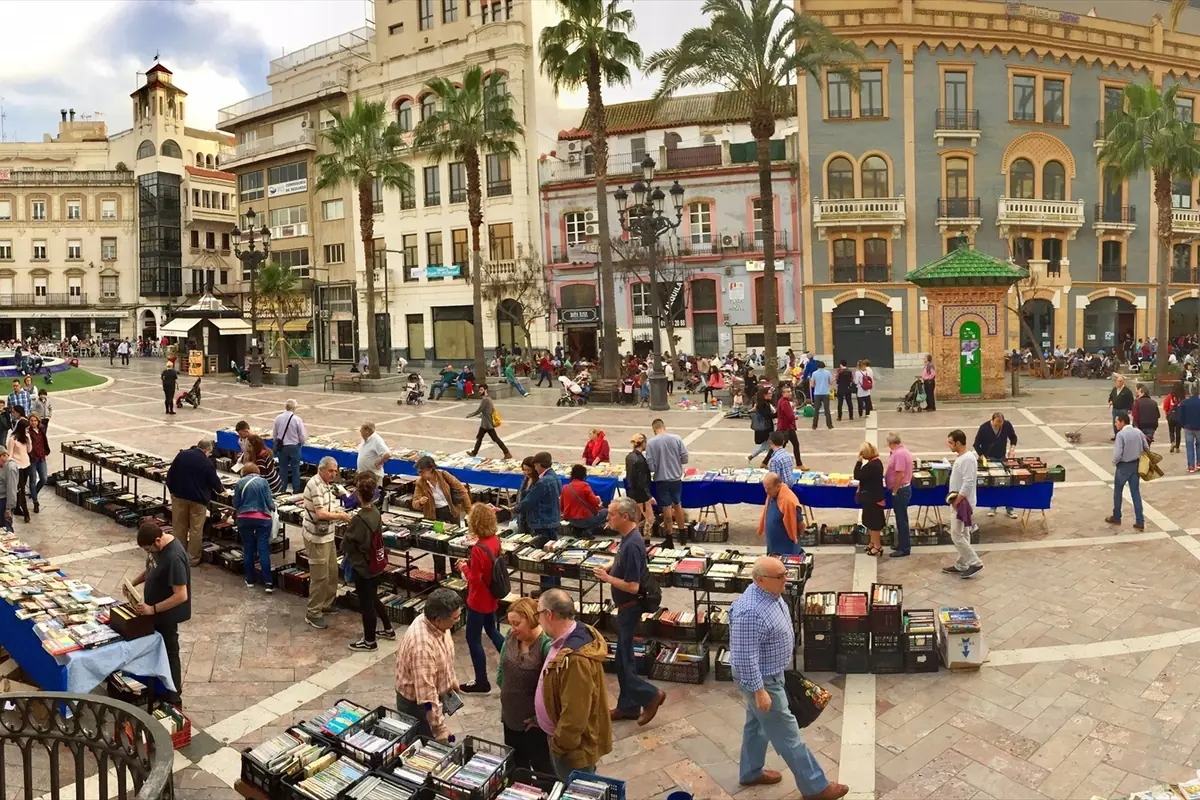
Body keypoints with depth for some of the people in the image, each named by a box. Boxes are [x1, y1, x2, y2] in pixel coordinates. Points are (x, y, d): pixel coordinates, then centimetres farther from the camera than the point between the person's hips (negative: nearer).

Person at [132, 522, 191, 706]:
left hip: (167, 614, -9)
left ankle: (173, 698, 21)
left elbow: (181, 595, -32)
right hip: (155, 609, 9)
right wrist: (134, 582, 0)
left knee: (169, 653, 6)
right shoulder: (157, 545, -5)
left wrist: (153, 609, -28)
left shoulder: (174, 558, -33)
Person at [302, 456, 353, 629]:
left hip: (328, 535, 10)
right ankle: (313, 613, 7)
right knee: (320, 576, -3)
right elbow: (321, 514, -27)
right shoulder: (315, 485, -21)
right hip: (316, 538, -10)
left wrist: (341, 513, -1)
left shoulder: (327, 484, 11)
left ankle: (326, 604, 32)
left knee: (332, 572, 17)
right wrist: (341, 516, -19)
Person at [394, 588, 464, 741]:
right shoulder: (423, 645, -39)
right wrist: (440, 730, -34)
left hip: (435, 694, 8)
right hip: (416, 703, -8)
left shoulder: (435, 623, -12)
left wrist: (451, 679, 20)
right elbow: (426, 693, -37)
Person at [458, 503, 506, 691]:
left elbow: (474, 580, -23)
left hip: (479, 600, -8)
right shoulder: (495, 540, -4)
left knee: (473, 639, 8)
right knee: (492, 631, 26)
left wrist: (464, 567, -8)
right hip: (491, 597, 8)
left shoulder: (478, 548, -29)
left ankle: (481, 682, 20)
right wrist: (470, 563, 4)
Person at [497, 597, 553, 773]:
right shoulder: (511, 637, -6)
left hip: (534, 721, -6)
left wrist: (539, 717, -16)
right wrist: (508, 693, 7)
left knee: (541, 767, 15)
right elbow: (502, 669, 9)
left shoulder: (546, 645, -27)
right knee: (516, 765, 25)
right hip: (510, 716, 6)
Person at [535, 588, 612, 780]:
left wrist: (559, 746, -17)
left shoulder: (575, 659, -35)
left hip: (573, 747, -9)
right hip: (564, 737, 9)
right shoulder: (570, 639, -3)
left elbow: (575, 714, -31)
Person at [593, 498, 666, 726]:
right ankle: (628, 706, 28)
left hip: (630, 607, -10)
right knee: (624, 658, 17)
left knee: (623, 660, 0)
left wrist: (607, 578, -16)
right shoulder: (628, 538, 3)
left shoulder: (632, 544, -26)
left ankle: (651, 695, 14)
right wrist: (608, 569, 3)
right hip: (625, 606, 10)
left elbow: (633, 586, -27)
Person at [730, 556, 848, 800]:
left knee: (758, 724, 24)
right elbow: (746, 657, -29)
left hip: (770, 673, 9)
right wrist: (759, 691, -24)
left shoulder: (771, 594, -4)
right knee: (787, 733, 6)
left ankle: (751, 772, 43)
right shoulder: (750, 611, -35)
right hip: (761, 679, -9)